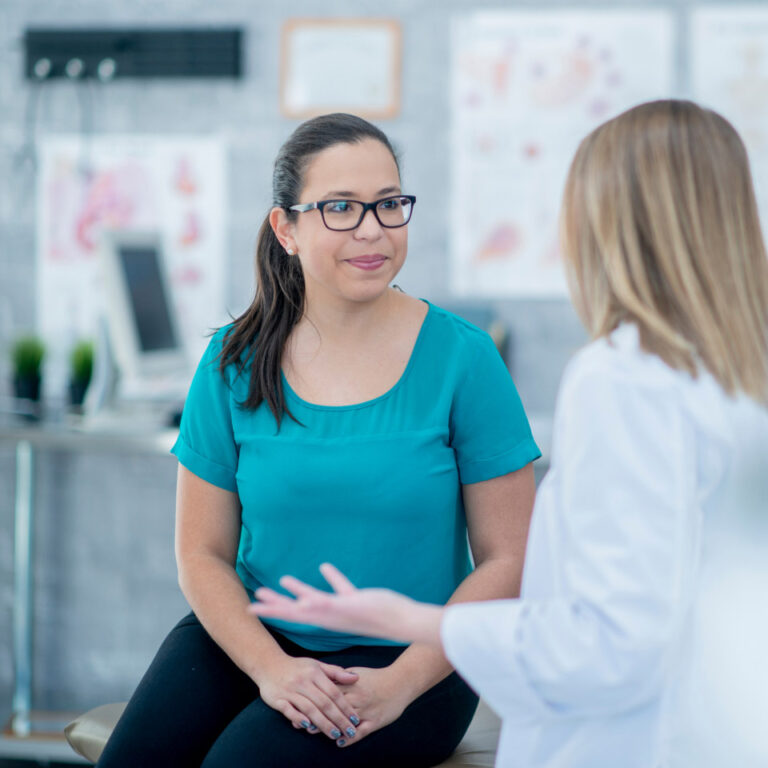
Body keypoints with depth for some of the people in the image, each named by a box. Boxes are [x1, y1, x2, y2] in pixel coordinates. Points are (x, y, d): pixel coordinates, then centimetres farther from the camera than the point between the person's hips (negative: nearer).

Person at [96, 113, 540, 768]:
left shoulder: (462, 358, -5)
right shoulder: (235, 364, 2)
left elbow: (507, 560, -4)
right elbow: (203, 553, 5)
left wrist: (401, 683, -15)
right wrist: (270, 667, -12)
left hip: (407, 661, -2)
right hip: (253, 637, 3)